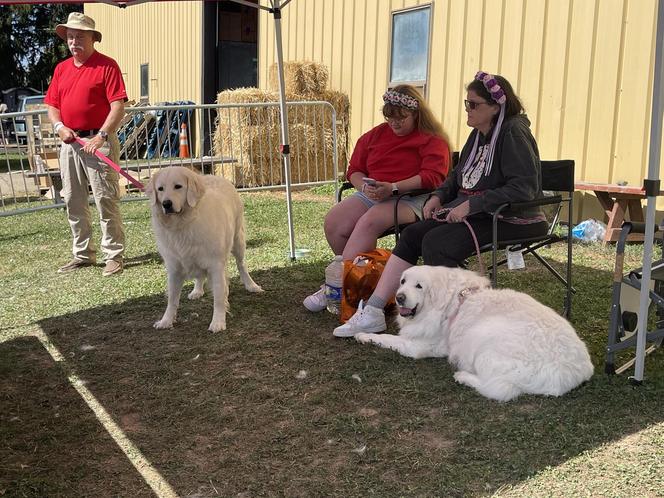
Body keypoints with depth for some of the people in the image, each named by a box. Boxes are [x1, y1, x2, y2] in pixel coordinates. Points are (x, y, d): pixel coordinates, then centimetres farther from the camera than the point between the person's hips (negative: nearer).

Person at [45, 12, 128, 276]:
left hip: (98, 141, -7)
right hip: (69, 142, 7)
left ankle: (113, 255, 3)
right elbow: (52, 105, 16)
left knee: (106, 200, -5)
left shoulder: (107, 65, -5)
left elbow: (118, 106, -12)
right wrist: (60, 127, -4)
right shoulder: (61, 68, 15)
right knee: (73, 201, 11)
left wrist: (101, 136, -21)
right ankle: (82, 254, 22)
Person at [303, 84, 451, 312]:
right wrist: (364, 186, -5)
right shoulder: (376, 134, 20)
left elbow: (432, 177, -12)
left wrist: (393, 187, -23)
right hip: (372, 194, 6)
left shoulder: (432, 140, 3)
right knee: (333, 221, -21)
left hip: (411, 197, -6)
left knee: (369, 222, -34)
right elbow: (354, 171, 20)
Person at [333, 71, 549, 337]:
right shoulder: (478, 134, 14)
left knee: (436, 243, -26)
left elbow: (525, 187, -23)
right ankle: (372, 312, -11)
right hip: (470, 212, 9)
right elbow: (459, 175, 26)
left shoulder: (514, 134, -13)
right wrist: (439, 196, 5)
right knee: (412, 235, -8)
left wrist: (472, 204, -24)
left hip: (510, 219, -8)